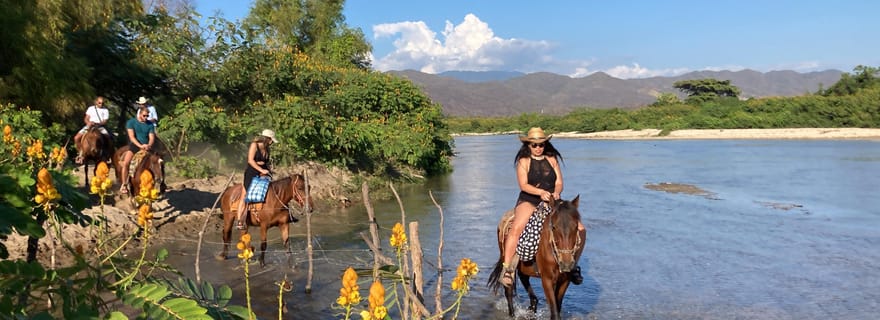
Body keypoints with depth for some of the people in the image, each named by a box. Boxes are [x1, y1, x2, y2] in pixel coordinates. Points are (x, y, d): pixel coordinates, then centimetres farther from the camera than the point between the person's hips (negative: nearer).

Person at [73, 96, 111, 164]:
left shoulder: (105, 110, 7)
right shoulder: (91, 108, 13)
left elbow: (105, 122, -1)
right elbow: (86, 119, 10)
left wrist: (97, 123, -20)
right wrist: (88, 122, -14)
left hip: (100, 127, -2)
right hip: (89, 126, 2)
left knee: (109, 138, -30)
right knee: (76, 138, -17)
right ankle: (81, 152, 2)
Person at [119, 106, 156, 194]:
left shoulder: (150, 125, 10)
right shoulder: (131, 122, 2)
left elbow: (152, 137, 4)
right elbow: (132, 137, -8)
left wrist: (149, 145, -18)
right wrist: (140, 145, -22)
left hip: (146, 148, 3)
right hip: (134, 146, -3)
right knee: (125, 163, -23)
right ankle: (124, 185, -12)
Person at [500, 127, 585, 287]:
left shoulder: (552, 160, 11)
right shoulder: (524, 161, 2)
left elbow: (559, 183, 6)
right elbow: (523, 185, -10)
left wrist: (556, 193, -18)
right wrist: (541, 192, -27)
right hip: (528, 201, -3)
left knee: (580, 229, -11)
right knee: (516, 229, -32)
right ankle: (507, 269, -26)